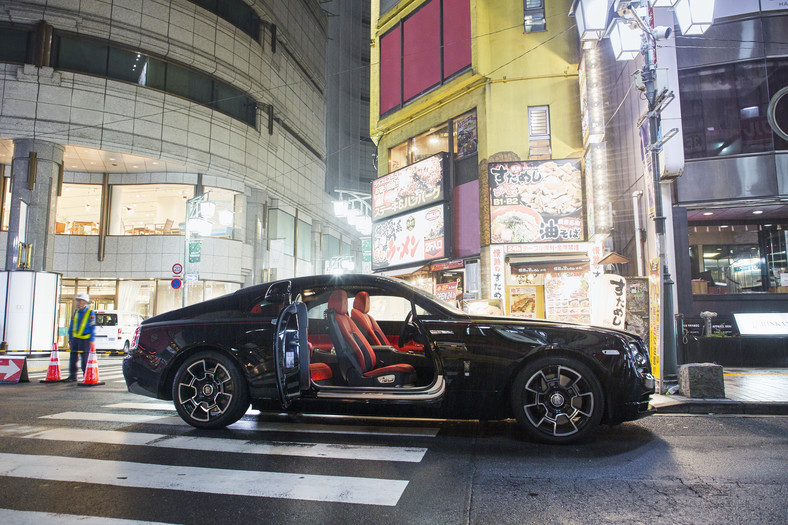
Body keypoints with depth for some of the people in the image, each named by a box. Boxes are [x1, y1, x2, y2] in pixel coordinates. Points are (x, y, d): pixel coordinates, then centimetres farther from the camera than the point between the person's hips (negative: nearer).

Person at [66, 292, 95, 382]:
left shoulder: (90, 313, -7)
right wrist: (70, 338, 15)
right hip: (75, 338, 6)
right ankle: (73, 376, 19)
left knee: (85, 358, -3)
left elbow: (92, 328, -7)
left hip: (85, 339, -6)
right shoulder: (75, 312, 11)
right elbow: (71, 326, 17)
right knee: (73, 357, 9)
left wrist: (91, 340, -11)